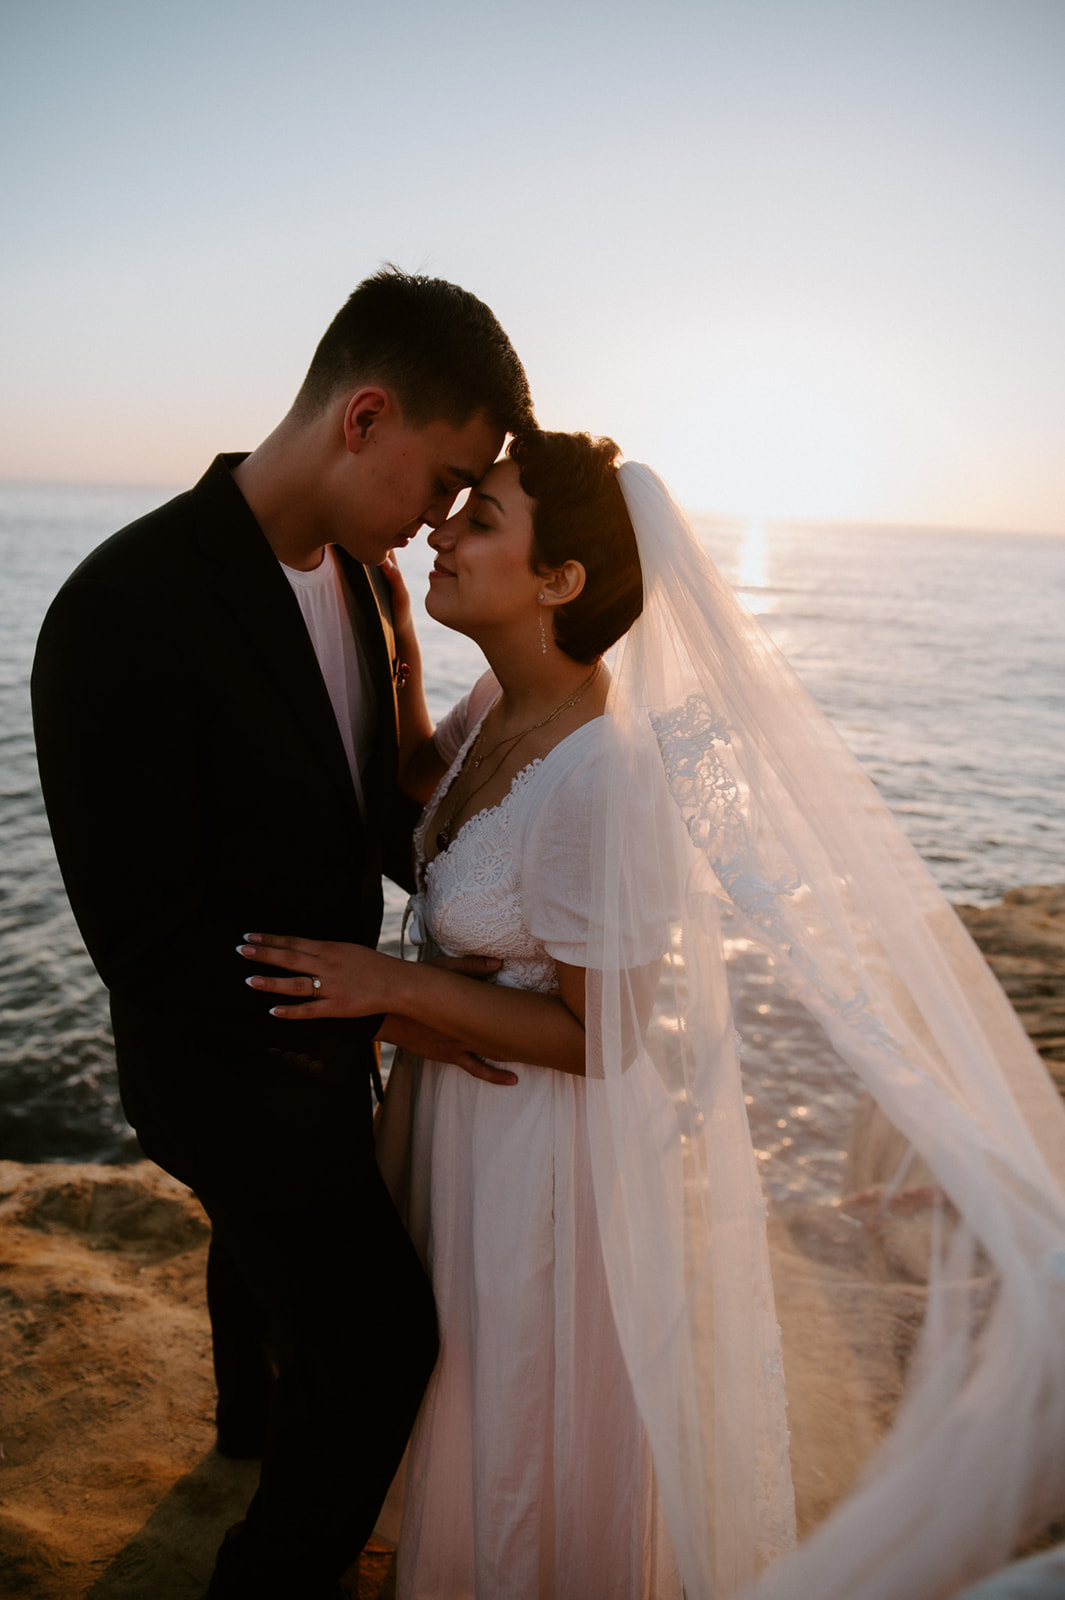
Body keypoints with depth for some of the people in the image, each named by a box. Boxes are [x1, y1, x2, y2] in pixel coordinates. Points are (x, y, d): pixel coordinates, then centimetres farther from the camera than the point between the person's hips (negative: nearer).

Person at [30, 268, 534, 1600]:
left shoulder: (354, 568, -8)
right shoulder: (124, 611, -32)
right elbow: (144, 935, -29)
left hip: (313, 1026, 8)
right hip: (233, 1068, -8)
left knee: (267, 1240, 33)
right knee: (379, 1332, 7)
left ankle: (257, 1418, 66)